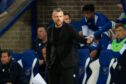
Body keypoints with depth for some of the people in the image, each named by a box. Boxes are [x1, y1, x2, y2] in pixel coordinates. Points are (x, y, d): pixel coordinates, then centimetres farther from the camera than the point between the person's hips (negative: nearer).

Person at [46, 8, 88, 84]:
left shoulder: (69, 28, -6)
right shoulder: (50, 30, 10)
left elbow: (77, 37, -22)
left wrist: (86, 40, -43)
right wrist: (48, 61, 12)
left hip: (67, 63, -5)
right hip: (53, 64, 5)